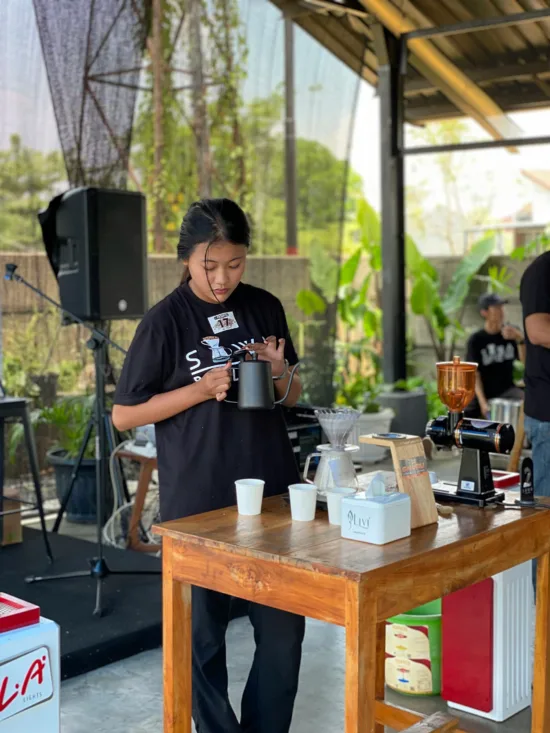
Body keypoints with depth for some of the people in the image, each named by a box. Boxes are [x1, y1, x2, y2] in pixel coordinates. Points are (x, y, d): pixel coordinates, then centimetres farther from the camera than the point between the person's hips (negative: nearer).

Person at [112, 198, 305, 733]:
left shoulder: (265, 308, 6)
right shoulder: (165, 321, -6)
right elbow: (123, 415, -4)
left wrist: (280, 374, -7)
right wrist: (200, 390, -15)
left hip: (272, 492, 4)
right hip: (198, 503, -3)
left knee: (284, 627, 7)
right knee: (203, 633, 6)